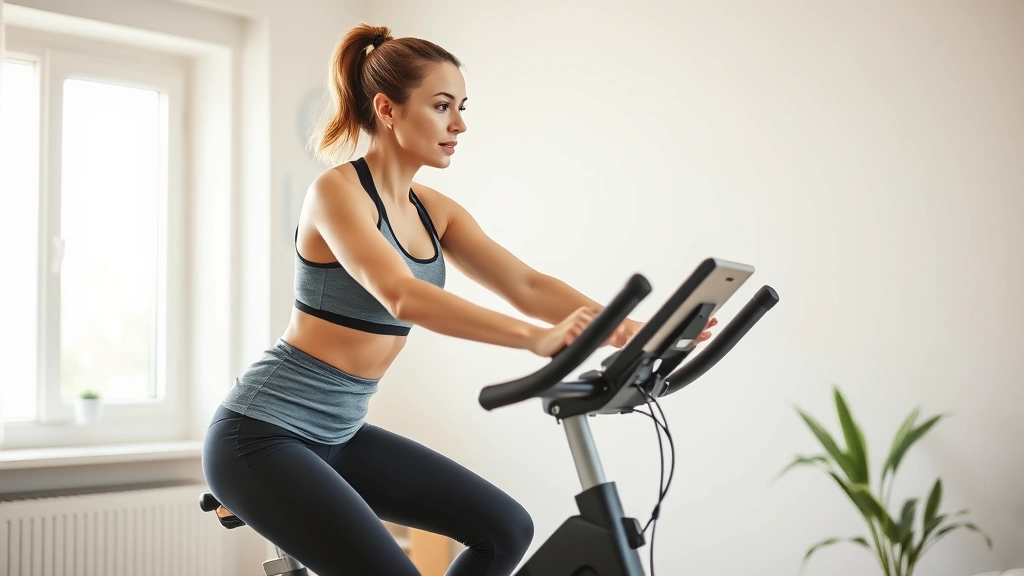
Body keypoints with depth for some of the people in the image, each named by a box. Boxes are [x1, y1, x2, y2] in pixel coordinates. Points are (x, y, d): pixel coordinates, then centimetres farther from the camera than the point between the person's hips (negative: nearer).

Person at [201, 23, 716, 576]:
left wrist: (630, 330, -16)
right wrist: (536, 338, -44)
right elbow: (403, 297, -34)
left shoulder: (433, 211, 6)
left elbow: (527, 285, -2)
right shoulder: (336, 190, -17)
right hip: (262, 433, -8)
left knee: (507, 529, 3)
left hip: (338, 434, 8)